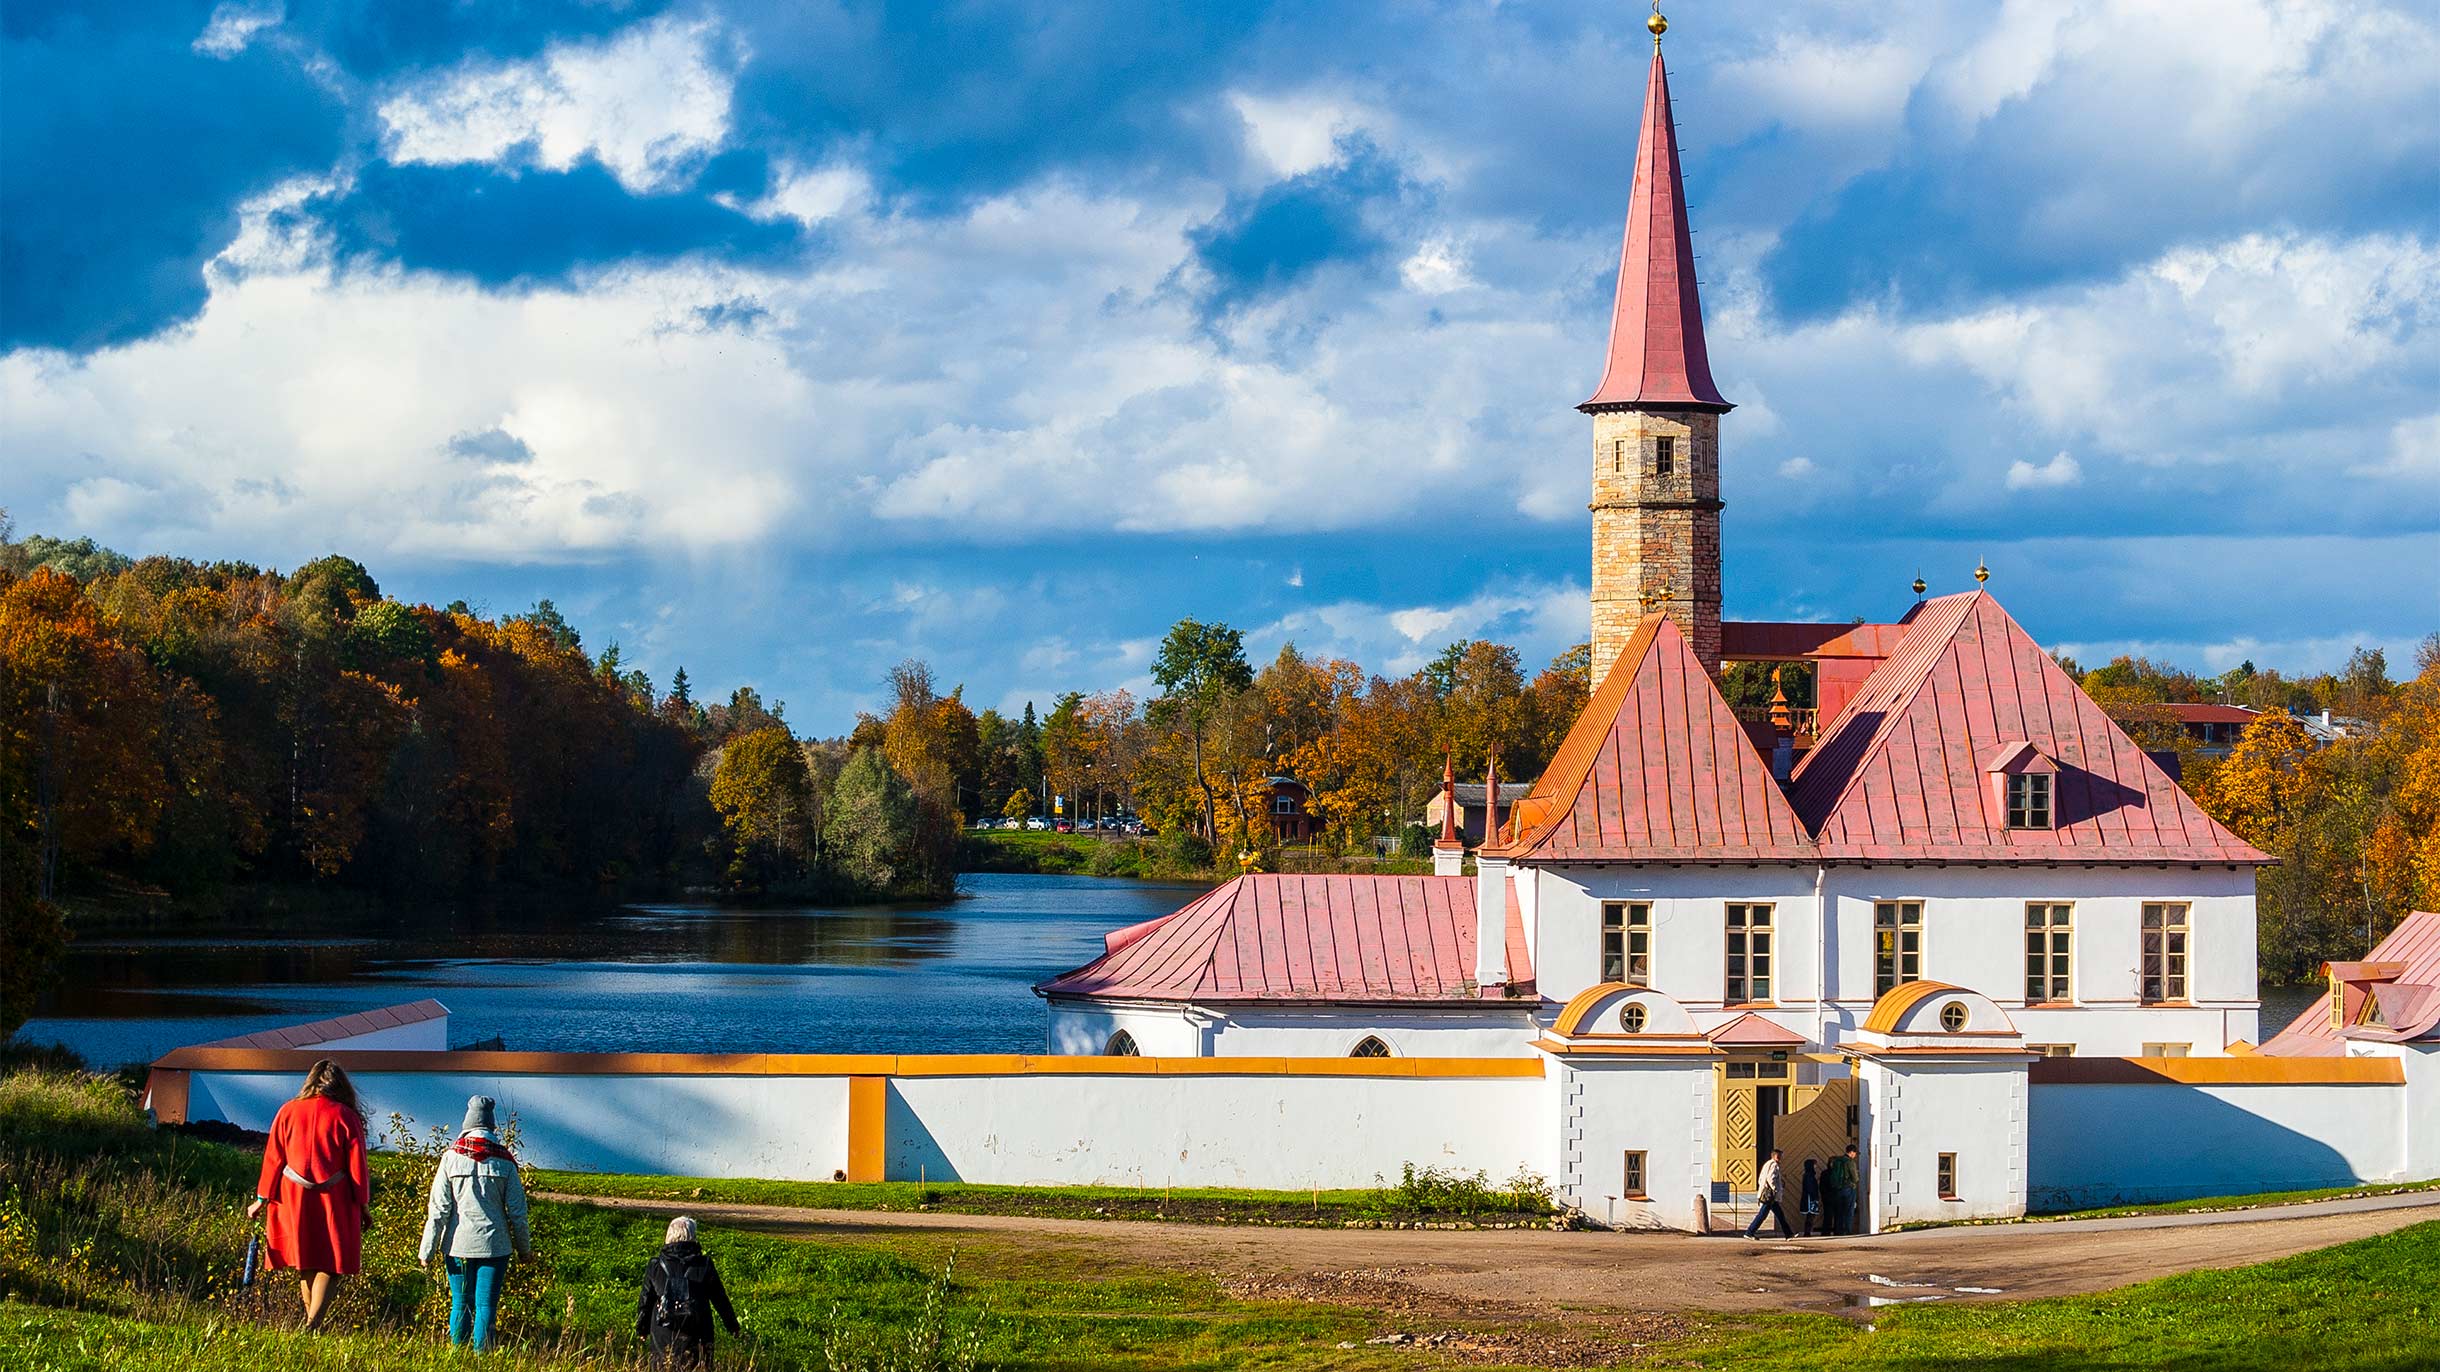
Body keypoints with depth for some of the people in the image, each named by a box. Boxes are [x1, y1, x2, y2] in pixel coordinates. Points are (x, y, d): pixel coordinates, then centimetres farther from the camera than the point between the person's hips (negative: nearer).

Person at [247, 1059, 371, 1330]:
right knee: (330, 1264, 2)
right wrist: (364, 1206, 6)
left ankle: (311, 1321, 21)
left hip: (294, 1198, 3)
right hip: (334, 1202, -2)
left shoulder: (288, 1112, 1)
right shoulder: (346, 1117, -6)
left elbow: (273, 1159, 3)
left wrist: (262, 1199, 11)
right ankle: (313, 1325, -13)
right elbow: (357, 1165, -3)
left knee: (305, 1264, 15)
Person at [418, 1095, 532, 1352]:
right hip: (494, 1244, 0)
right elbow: (517, 1210, 2)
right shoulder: (504, 1161, -1)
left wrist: (427, 1249, 1)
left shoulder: (452, 1158, -3)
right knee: (486, 1306, 2)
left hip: (458, 1244, 0)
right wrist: (524, 1248, 15)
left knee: (461, 1304, 9)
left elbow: (438, 1209, -4)